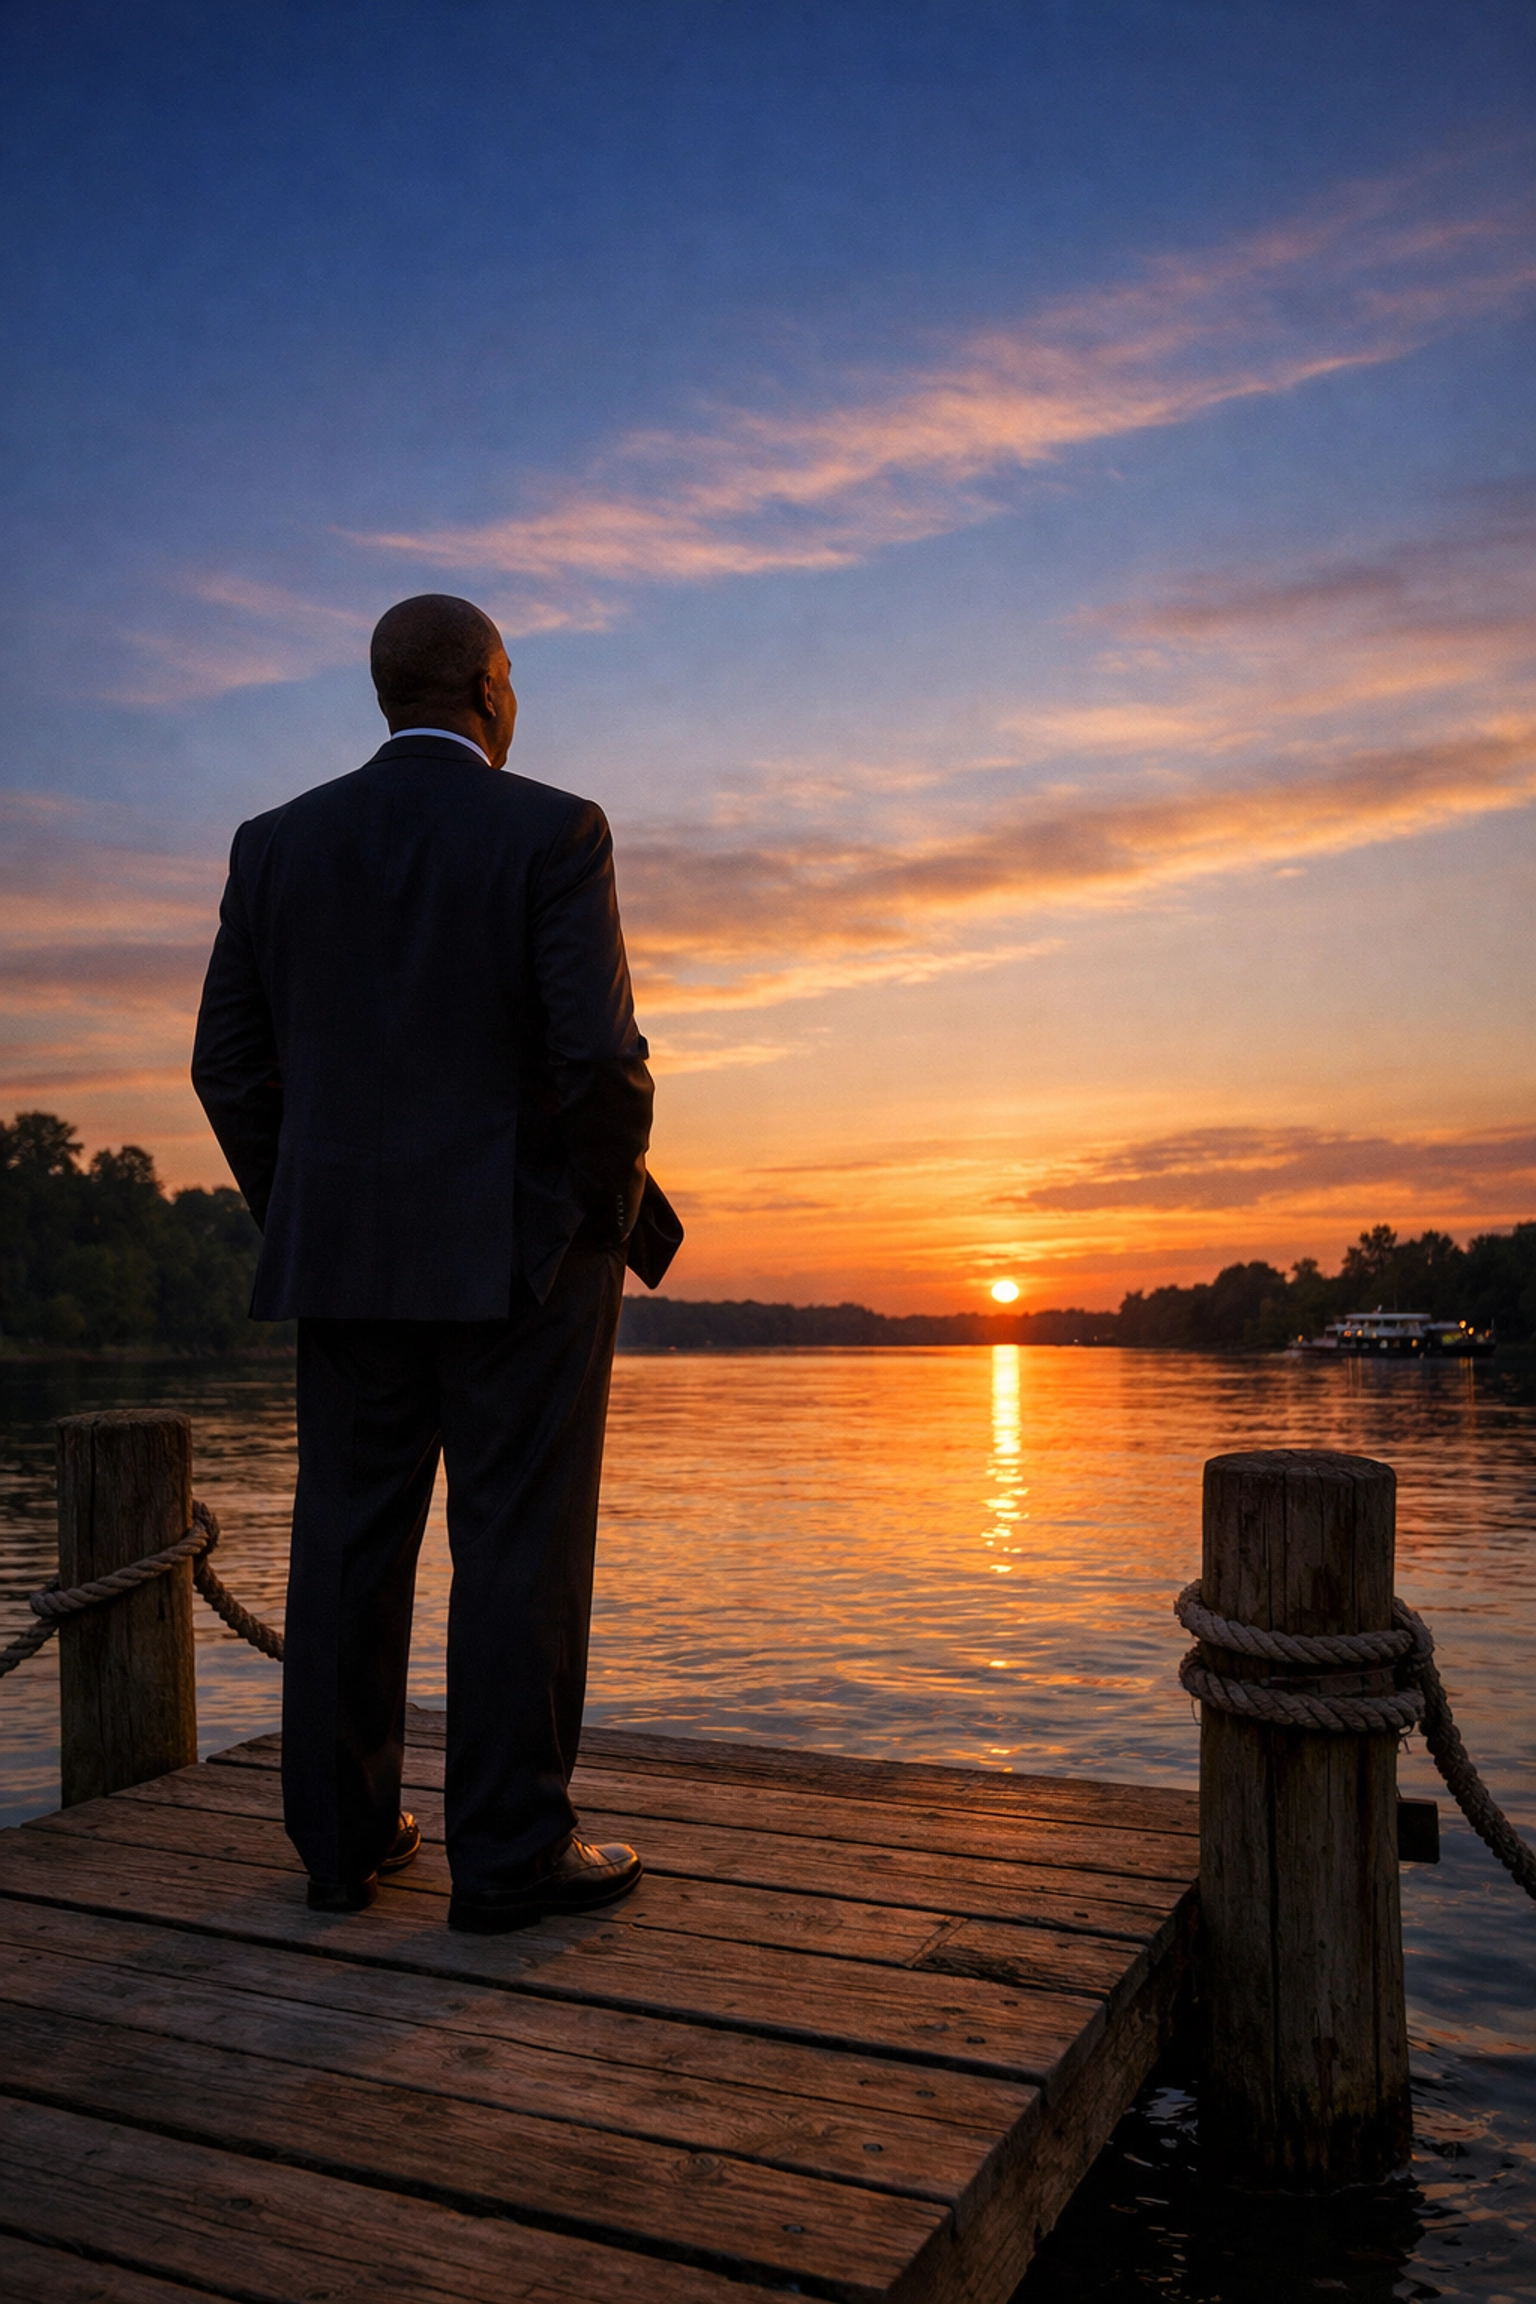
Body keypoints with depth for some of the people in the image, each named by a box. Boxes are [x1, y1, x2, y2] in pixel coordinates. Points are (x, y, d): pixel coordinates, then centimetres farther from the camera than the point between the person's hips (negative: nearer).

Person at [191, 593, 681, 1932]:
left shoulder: (279, 844, 7)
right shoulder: (553, 832, -6)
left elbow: (230, 1067, 6)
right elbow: (600, 1056, -14)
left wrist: (299, 1218, 16)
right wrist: (619, 1211, 1)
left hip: (344, 1256, 5)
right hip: (522, 1250, -4)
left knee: (350, 1543, 11)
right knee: (520, 1551, 2)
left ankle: (343, 1838, 21)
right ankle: (513, 1856, 10)